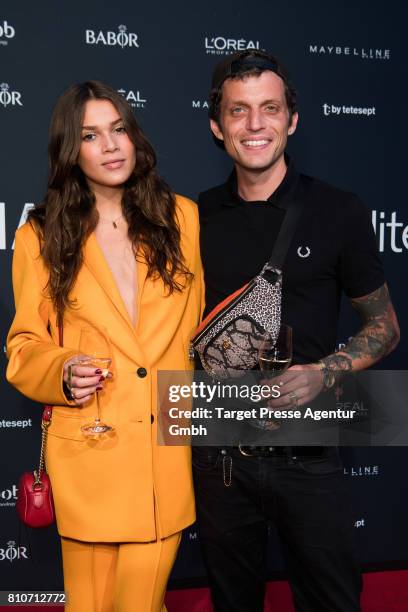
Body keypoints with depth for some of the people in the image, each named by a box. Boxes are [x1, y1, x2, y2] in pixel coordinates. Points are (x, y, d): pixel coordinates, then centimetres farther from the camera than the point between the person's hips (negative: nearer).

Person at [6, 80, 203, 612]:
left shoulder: (182, 218, 3)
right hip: (88, 454, 0)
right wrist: (62, 373, -15)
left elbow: (205, 329, 10)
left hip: (170, 454, 1)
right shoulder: (42, 237, 1)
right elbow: (25, 348, 4)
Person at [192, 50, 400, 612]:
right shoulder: (197, 217, 2)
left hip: (306, 456, -2)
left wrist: (323, 373, -15)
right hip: (218, 453, 3)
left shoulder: (337, 212, -5)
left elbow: (384, 327, 2)